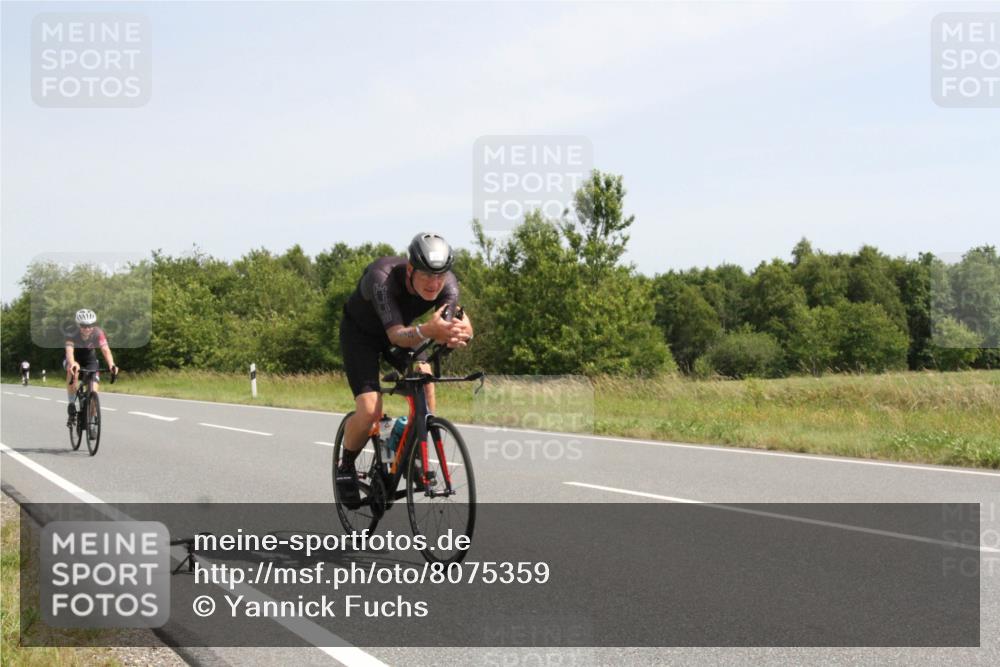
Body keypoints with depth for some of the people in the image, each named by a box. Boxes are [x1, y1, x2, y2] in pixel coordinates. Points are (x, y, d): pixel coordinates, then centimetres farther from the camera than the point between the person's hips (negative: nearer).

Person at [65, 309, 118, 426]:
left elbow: (105, 349, -40)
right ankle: (71, 404, -20)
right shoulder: (73, 334, -33)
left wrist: (111, 365, -60)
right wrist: (73, 364, -71)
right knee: (72, 371, -37)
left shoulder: (98, 332, -29)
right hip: (74, 359, -2)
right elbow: (69, 350, -49)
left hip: (90, 360, 2)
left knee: (93, 391, -13)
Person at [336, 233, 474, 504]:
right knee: (370, 410, -21)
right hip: (360, 332, -4)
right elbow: (397, 335, -47)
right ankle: (346, 468, 7)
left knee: (424, 373, -22)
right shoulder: (382, 277, -39)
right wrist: (426, 332, -68)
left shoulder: (446, 282, -27)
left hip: (401, 329, 5)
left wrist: (461, 334, -63)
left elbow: (460, 320, -39)